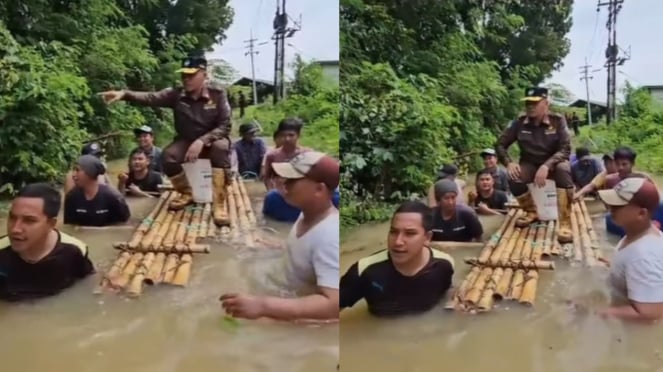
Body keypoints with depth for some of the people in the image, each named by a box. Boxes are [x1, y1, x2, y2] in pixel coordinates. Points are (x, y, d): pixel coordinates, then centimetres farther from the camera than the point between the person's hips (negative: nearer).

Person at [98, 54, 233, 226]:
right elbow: (150, 98, -24)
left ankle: (219, 204, -31)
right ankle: (187, 193, 4)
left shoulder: (217, 94, -14)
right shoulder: (176, 95, -9)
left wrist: (201, 141, -33)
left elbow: (225, 126, -19)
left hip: (211, 141, -3)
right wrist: (124, 94, -42)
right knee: (167, 156, -26)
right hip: (186, 142, 3)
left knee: (221, 147, -37)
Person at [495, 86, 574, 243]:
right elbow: (500, 145, -2)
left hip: (553, 162, -2)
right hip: (530, 164, 2)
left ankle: (565, 224, -34)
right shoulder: (519, 123, -9)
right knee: (513, 178, -29)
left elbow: (565, 150, -21)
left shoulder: (558, 121, -15)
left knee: (563, 170, -37)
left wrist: (546, 166, -39)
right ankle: (532, 212, 2)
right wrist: (509, 163, -22)